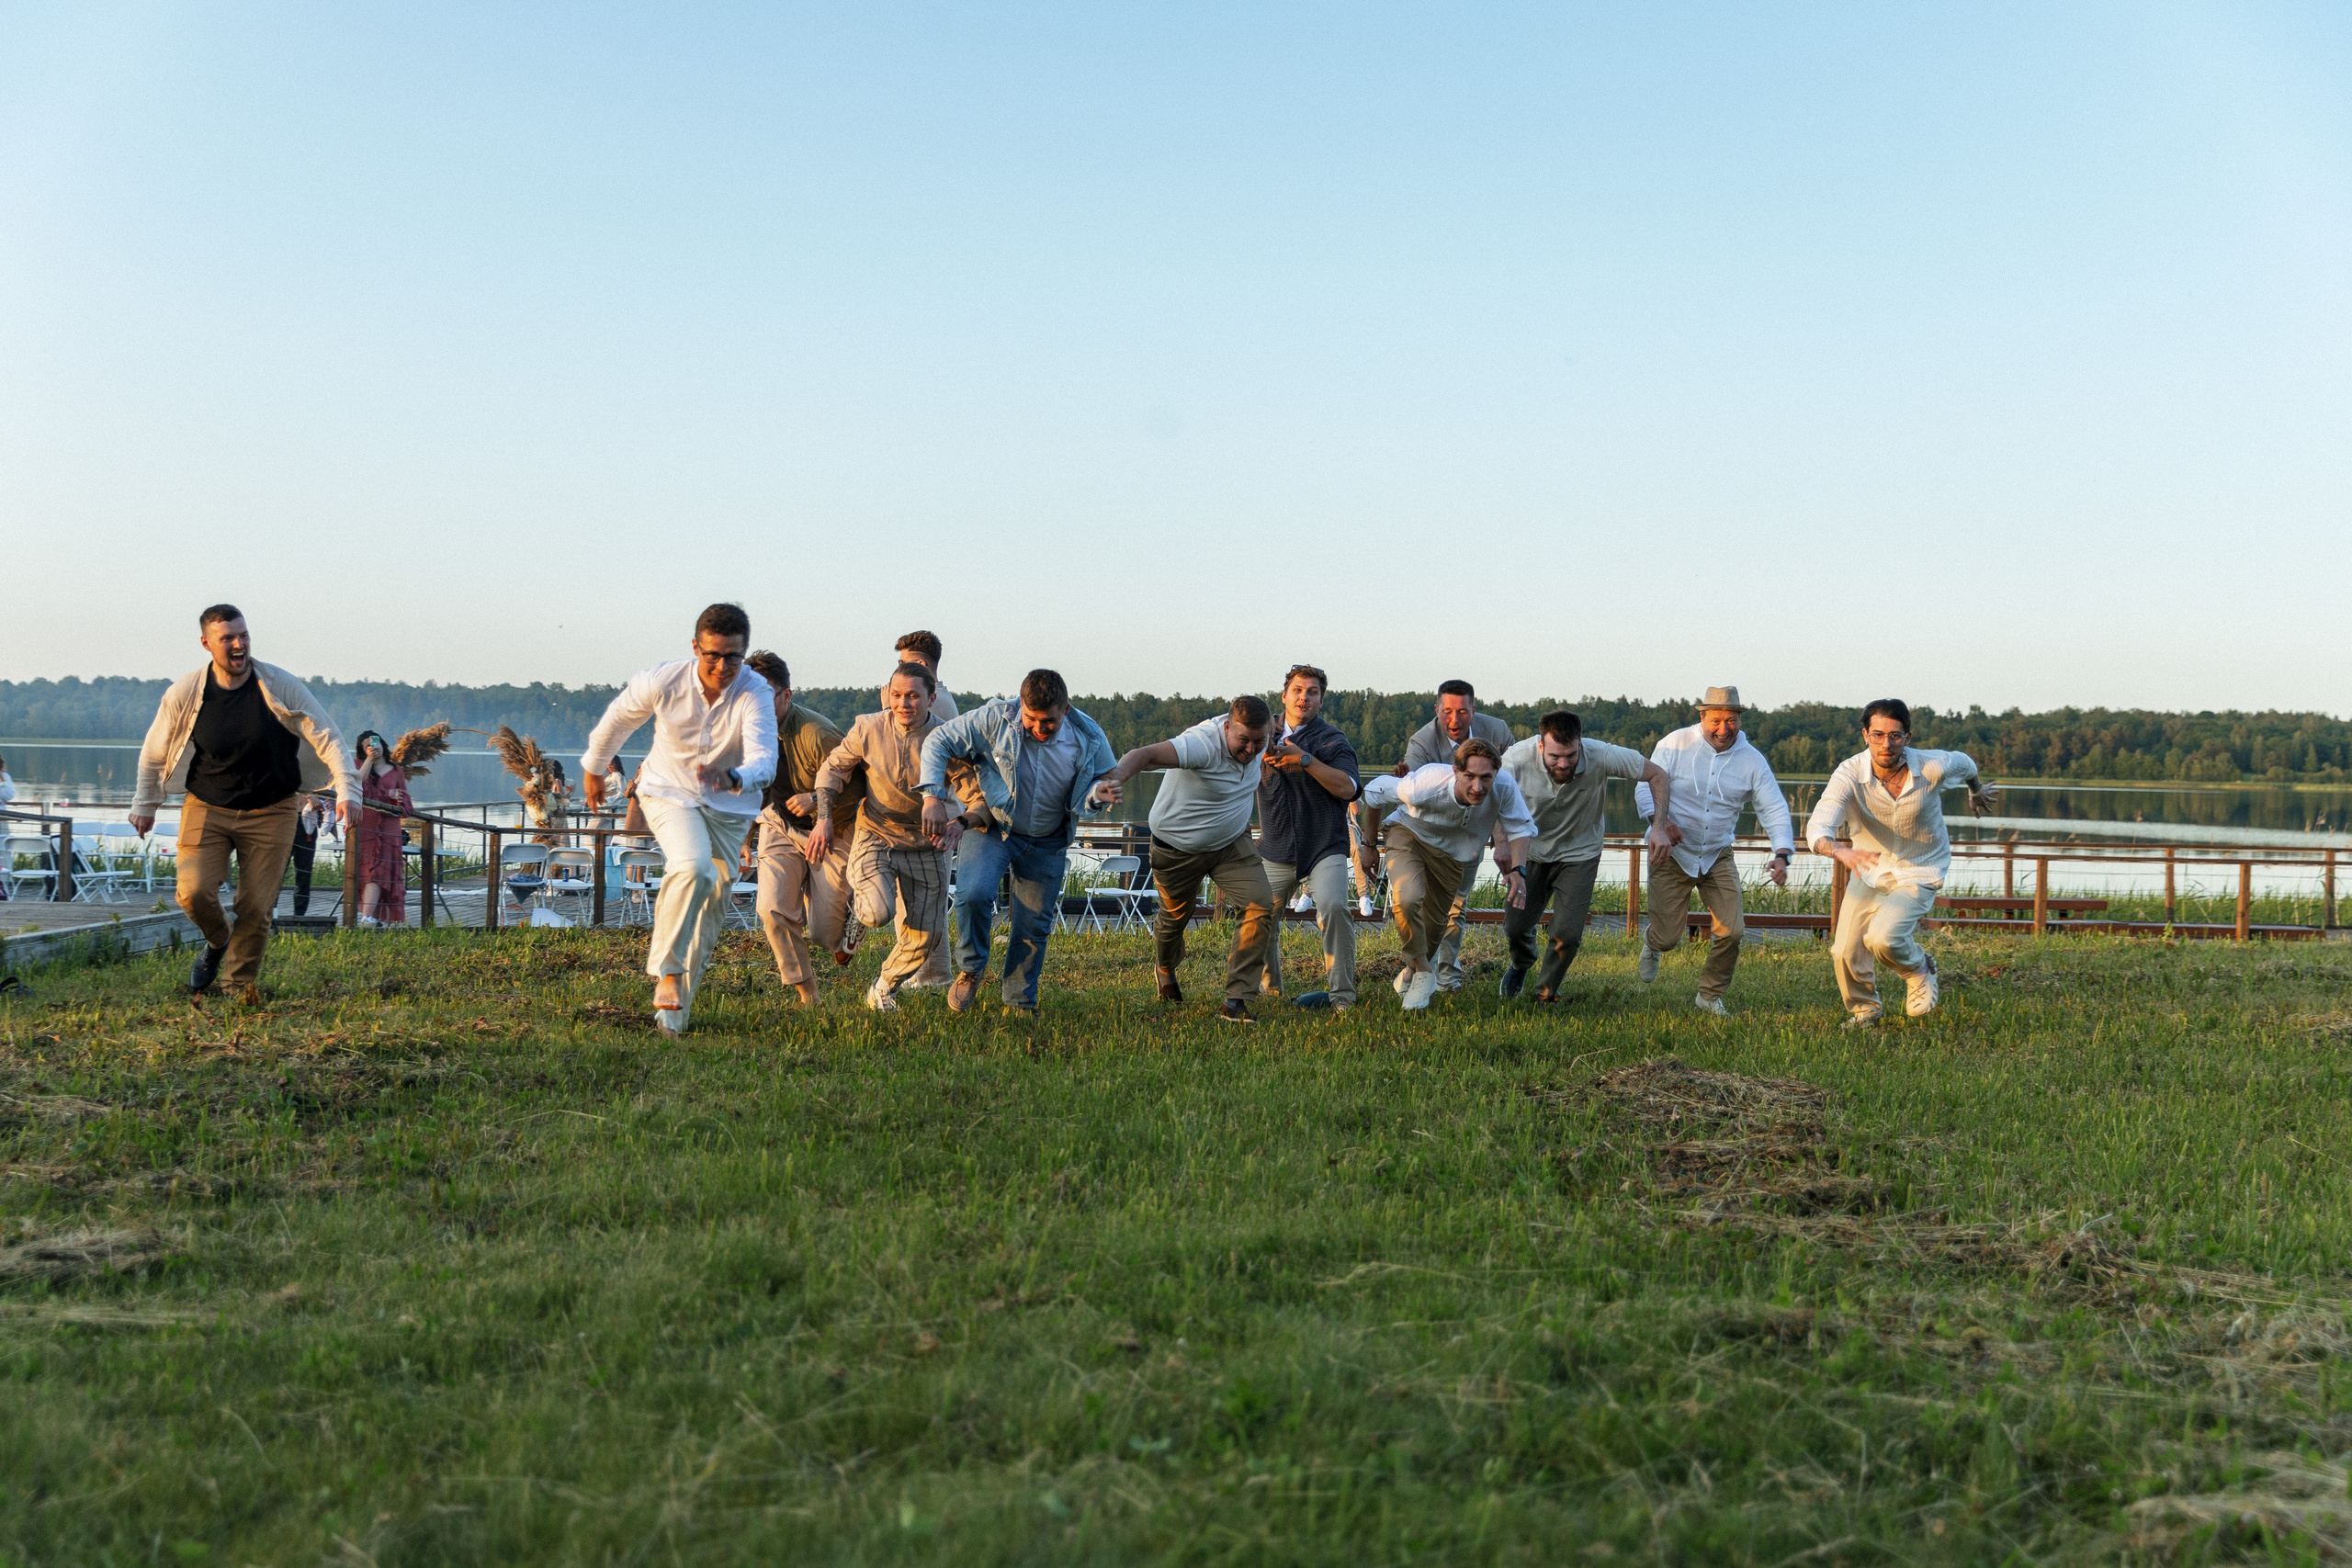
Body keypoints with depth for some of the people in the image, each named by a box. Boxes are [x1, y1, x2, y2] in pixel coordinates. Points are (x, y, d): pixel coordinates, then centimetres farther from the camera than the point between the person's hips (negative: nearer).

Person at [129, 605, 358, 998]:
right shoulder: (183, 694, -7)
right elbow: (154, 753, 9)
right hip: (206, 807, 1)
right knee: (194, 892, -15)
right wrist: (145, 805, 15)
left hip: (270, 813, -1)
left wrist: (347, 789, -22)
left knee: (256, 907, -4)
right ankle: (217, 942, 18)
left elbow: (326, 737, -10)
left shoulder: (281, 688, -11)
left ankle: (239, 983, 14)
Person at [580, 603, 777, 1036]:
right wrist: (593, 769, 14)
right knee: (694, 867, -30)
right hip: (669, 793, -2)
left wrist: (733, 779, -61)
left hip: (729, 806, 2)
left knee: (714, 903, 6)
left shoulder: (755, 694, -25)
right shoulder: (661, 682, -21)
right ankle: (666, 971, -18)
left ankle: (675, 1006, 19)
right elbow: (616, 721, -1)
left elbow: (764, 759, -39)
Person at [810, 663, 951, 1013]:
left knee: (926, 936, 0)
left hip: (924, 846, 2)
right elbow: (834, 768, 6)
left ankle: (883, 990, 29)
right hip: (875, 836, -1)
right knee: (878, 912, -27)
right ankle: (855, 901, 12)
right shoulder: (868, 728, -9)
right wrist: (823, 819, -5)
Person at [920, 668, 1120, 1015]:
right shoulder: (995, 720, -21)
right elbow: (938, 741, -15)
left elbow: (1099, 780, -1)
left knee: (1034, 927, 8)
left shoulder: (1089, 739, -15)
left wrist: (1097, 795, -27)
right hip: (990, 828, -2)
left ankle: (1019, 1003, 28)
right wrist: (933, 797, -25)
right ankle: (970, 969, 1)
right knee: (973, 894, -26)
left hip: (1046, 844, 2)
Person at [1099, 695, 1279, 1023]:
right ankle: (1166, 970, 53)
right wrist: (1116, 778, -68)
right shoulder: (1204, 744, -36)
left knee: (1261, 907, -16)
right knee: (1175, 916, 16)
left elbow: (1266, 714, 16)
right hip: (1178, 847, -5)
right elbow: (1146, 754, -51)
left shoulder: (1255, 736, -13)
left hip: (1232, 843, 5)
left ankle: (1235, 1001, -11)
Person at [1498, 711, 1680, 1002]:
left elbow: (1657, 774, -14)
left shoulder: (1601, 756, -29)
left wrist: (1660, 825, -23)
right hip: (1533, 850, 1)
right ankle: (1521, 964, 39)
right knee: (1515, 926, 1)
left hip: (1579, 854, -1)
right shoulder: (1516, 760, -28)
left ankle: (1546, 994, 20)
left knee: (1568, 935, -9)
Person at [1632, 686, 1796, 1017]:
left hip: (1718, 857, 2)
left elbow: (1774, 810, -6)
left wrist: (1781, 855, -21)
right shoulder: (1675, 744, -11)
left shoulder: (1752, 760, -5)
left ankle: (1710, 996, 17)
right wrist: (1659, 821, -30)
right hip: (1672, 854, -2)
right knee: (1668, 938, -3)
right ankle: (1651, 943, 38)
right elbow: (1645, 788, -10)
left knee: (1732, 931, -8)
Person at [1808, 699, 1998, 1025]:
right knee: (1846, 952, -2)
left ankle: (1919, 969, 11)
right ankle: (1863, 1009, 30)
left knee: (1883, 938, -25)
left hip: (1920, 872, -2)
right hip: (1869, 870, 2)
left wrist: (1977, 791, 27)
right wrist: (1841, 852, -57)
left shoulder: (1934, 768, -21)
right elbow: (1817, 828, -35)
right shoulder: (1849, 775, -23)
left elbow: (1965, 763, 5)